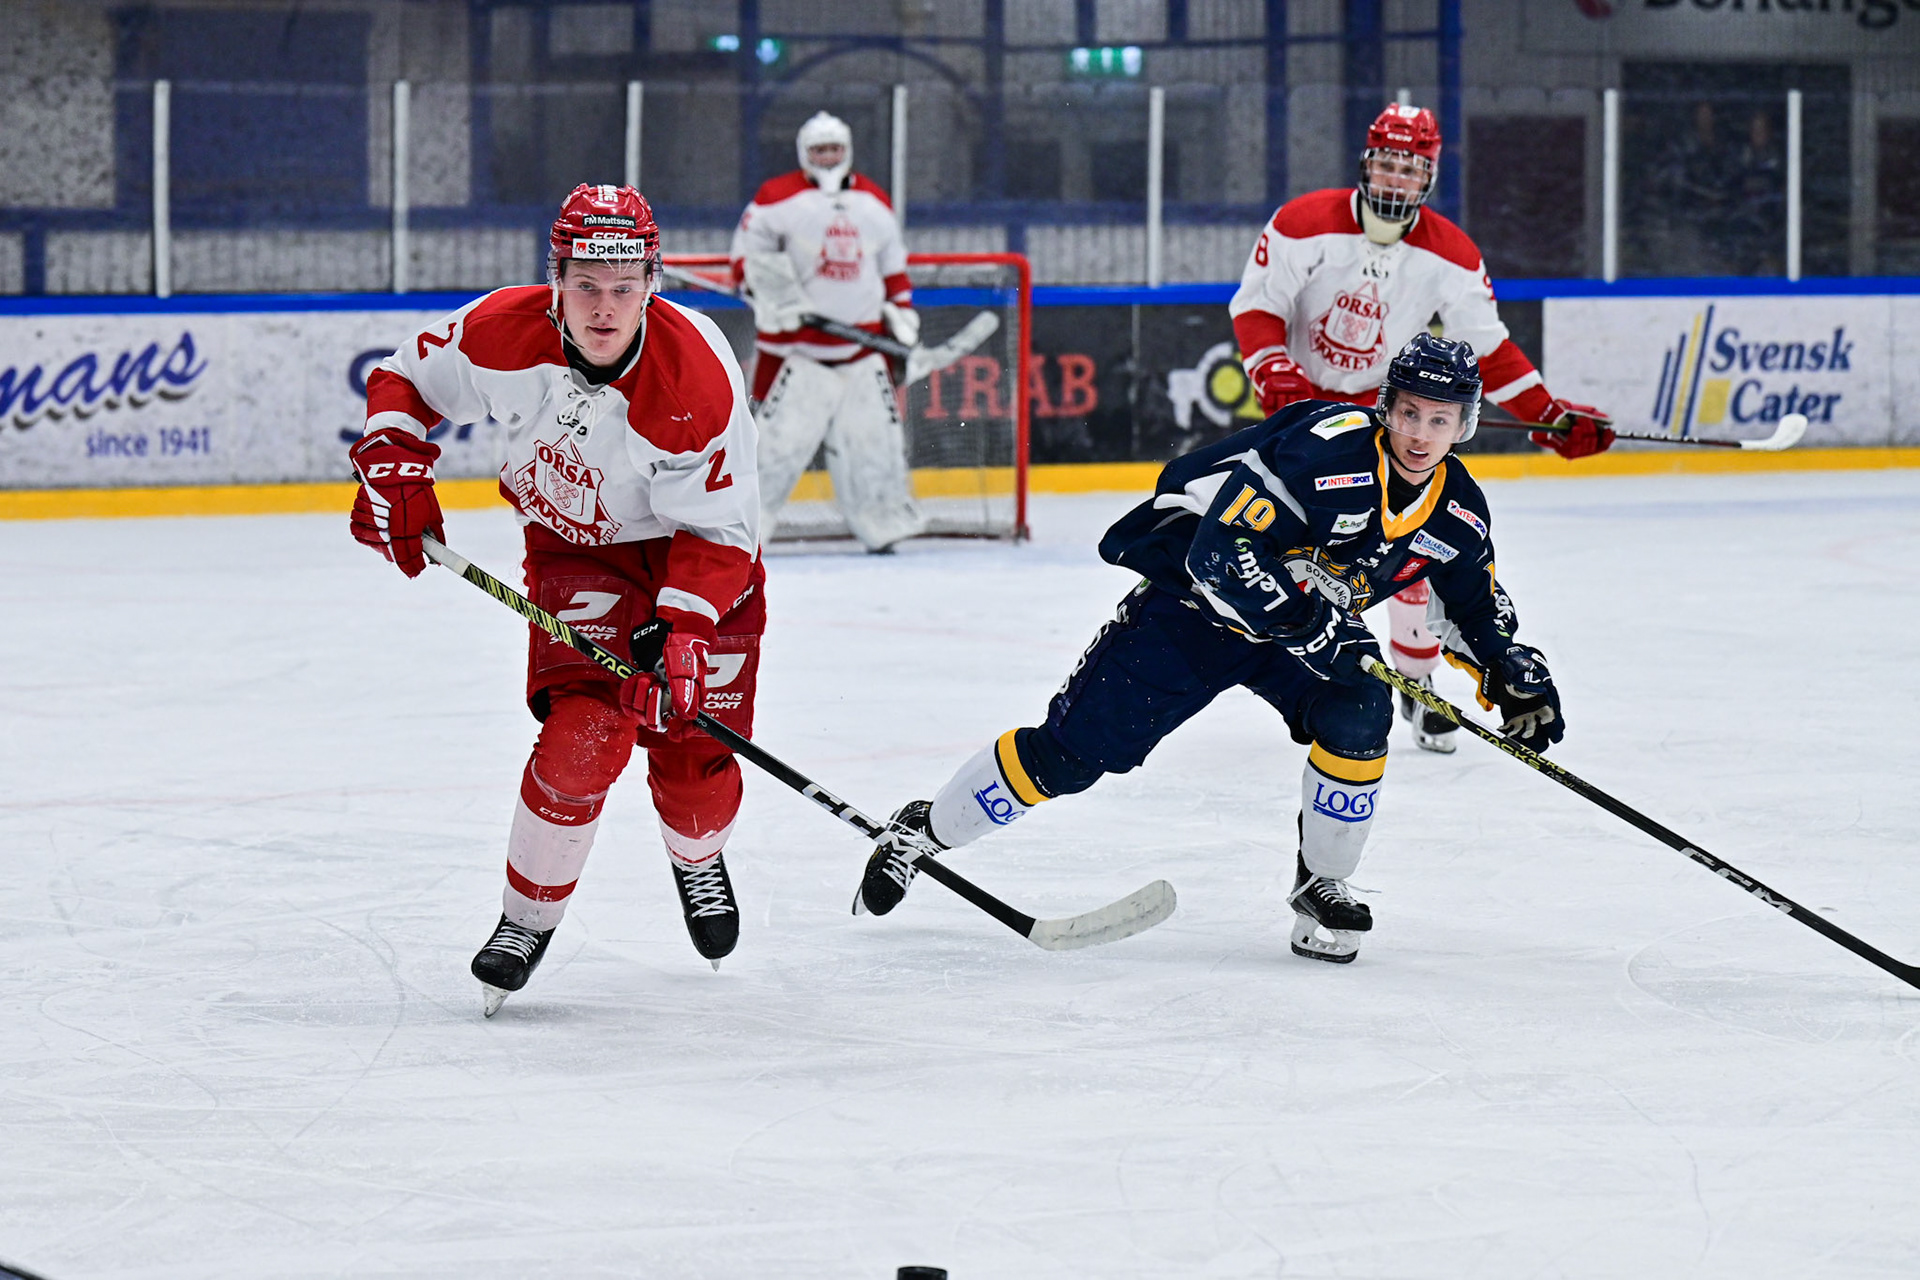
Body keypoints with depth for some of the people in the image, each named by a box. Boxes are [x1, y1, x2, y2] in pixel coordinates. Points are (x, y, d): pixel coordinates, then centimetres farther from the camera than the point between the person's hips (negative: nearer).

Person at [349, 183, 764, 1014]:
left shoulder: (698, 377, -31)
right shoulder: (504, 332, -23)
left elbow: (720, 532, -23)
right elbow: (409, 379, -2)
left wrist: (683, 632, -34)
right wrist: (393, 469, -15)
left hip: (692, 553, -1)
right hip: (574, 550, 1)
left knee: (694, 752, -1)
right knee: (586, 733, -20)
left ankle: (697, 860, 37)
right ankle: (528, 917, 1)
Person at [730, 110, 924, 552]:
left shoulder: (874, 202, 13)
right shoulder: (778, 198, -3)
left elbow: (892, 264, 22)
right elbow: (746, 254, -4)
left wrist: (901, 310, 13)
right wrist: (770, 288, -19)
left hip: (862, 341, 5)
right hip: (795, 343, -4)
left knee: (874, 431, 3)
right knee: (780, 431, -10)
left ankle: (884, 523, 13)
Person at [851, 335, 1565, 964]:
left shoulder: (1457, 511, -10)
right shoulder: (1325, 448, -32)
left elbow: (1473, 602, 11)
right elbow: (1221, 550, -36)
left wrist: (1513, 672, -4)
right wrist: (1306, 627, -39)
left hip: (1320, 621, 5)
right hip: (1196, 600, -5)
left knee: (1359, 715, -24)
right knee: (1072, 751, -6)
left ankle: (1320, 885, -3)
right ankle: (925, 830, 14)